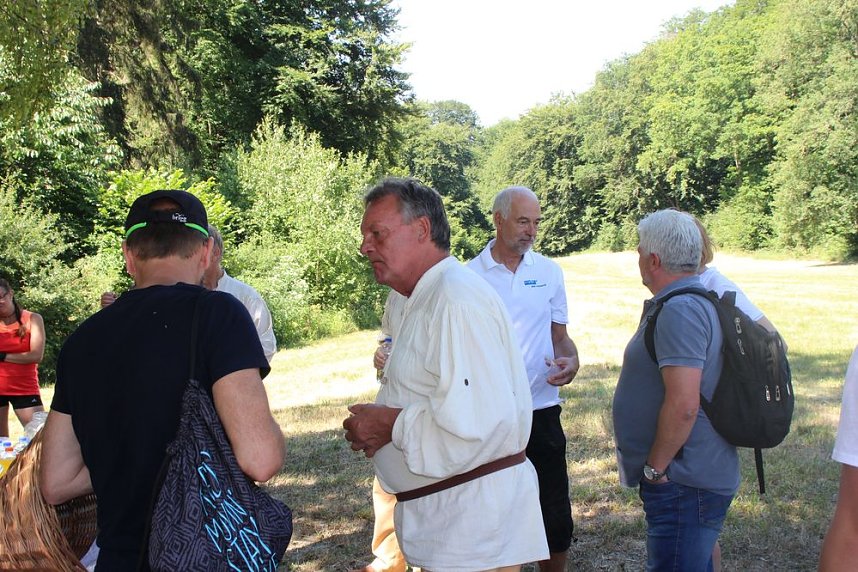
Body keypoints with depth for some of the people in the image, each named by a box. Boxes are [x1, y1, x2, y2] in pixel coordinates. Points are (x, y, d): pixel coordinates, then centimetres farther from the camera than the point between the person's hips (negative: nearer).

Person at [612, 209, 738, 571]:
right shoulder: (697, 301, 13)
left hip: (683, 486, -11)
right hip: (695, 477, 11)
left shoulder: (680, 310, -21)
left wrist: (655, 468, -16)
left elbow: (683, 405, -29)